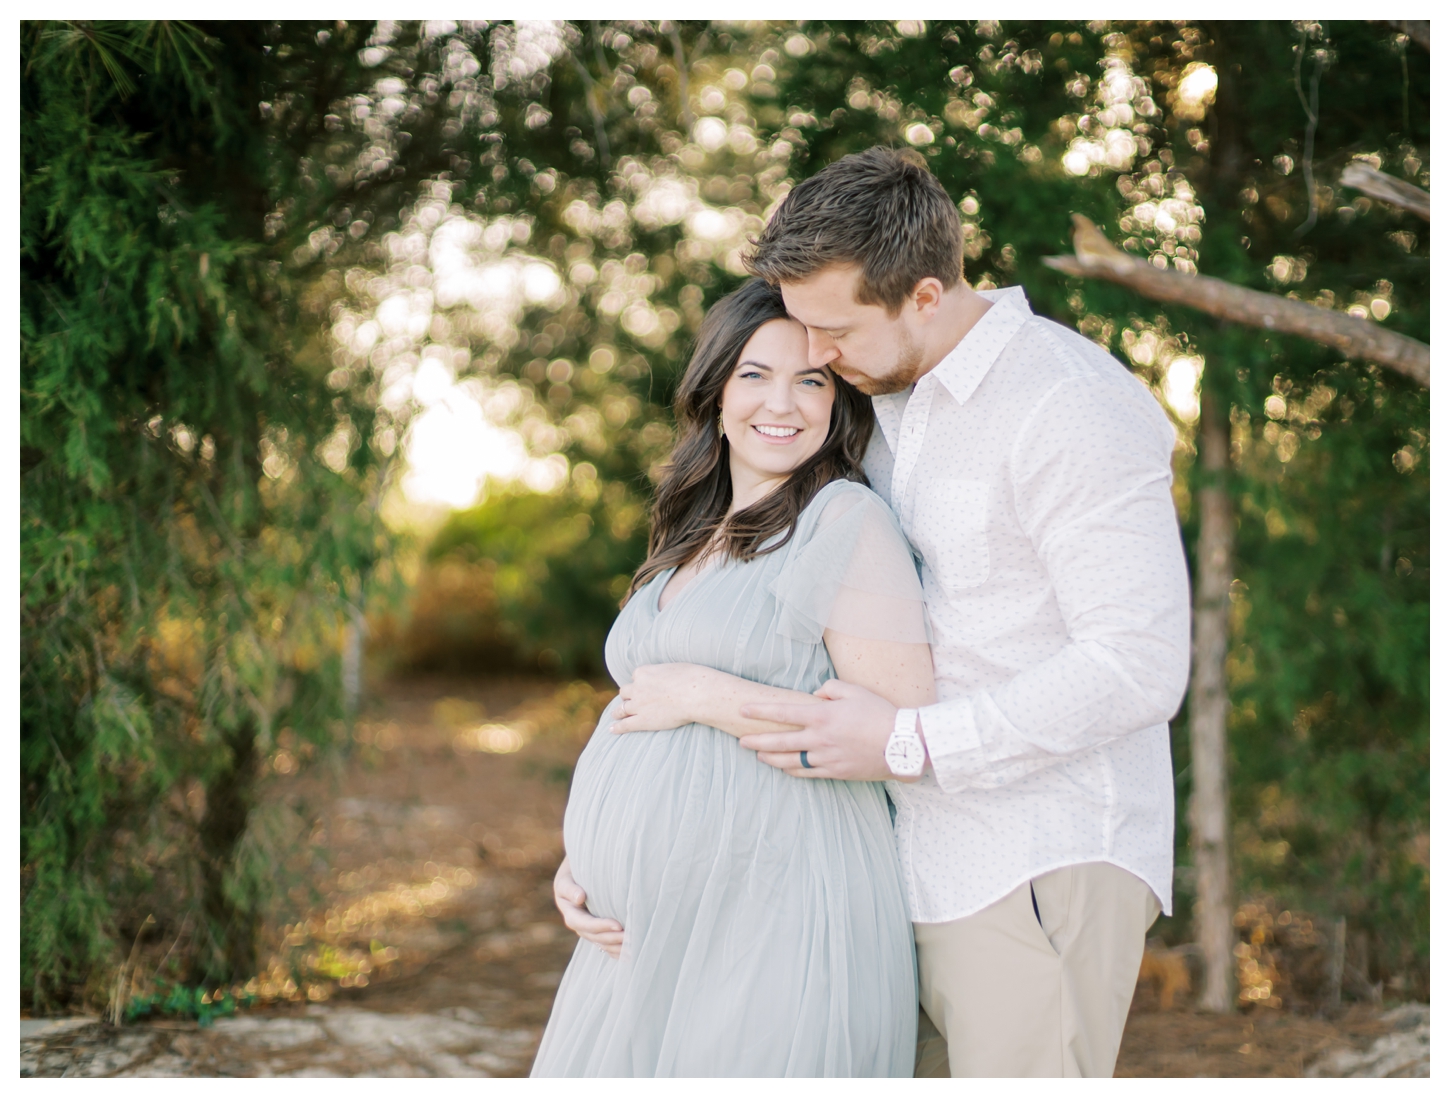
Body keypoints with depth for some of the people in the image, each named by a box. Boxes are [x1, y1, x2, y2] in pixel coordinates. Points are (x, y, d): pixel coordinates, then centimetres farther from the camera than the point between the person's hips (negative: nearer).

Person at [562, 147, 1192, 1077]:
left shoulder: (1072, 407, -12)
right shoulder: (886, 411, 13)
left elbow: (1140, 667, -19)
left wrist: (908, 744, -20)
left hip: (1048, 871, -8)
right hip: (926, 877, 8)